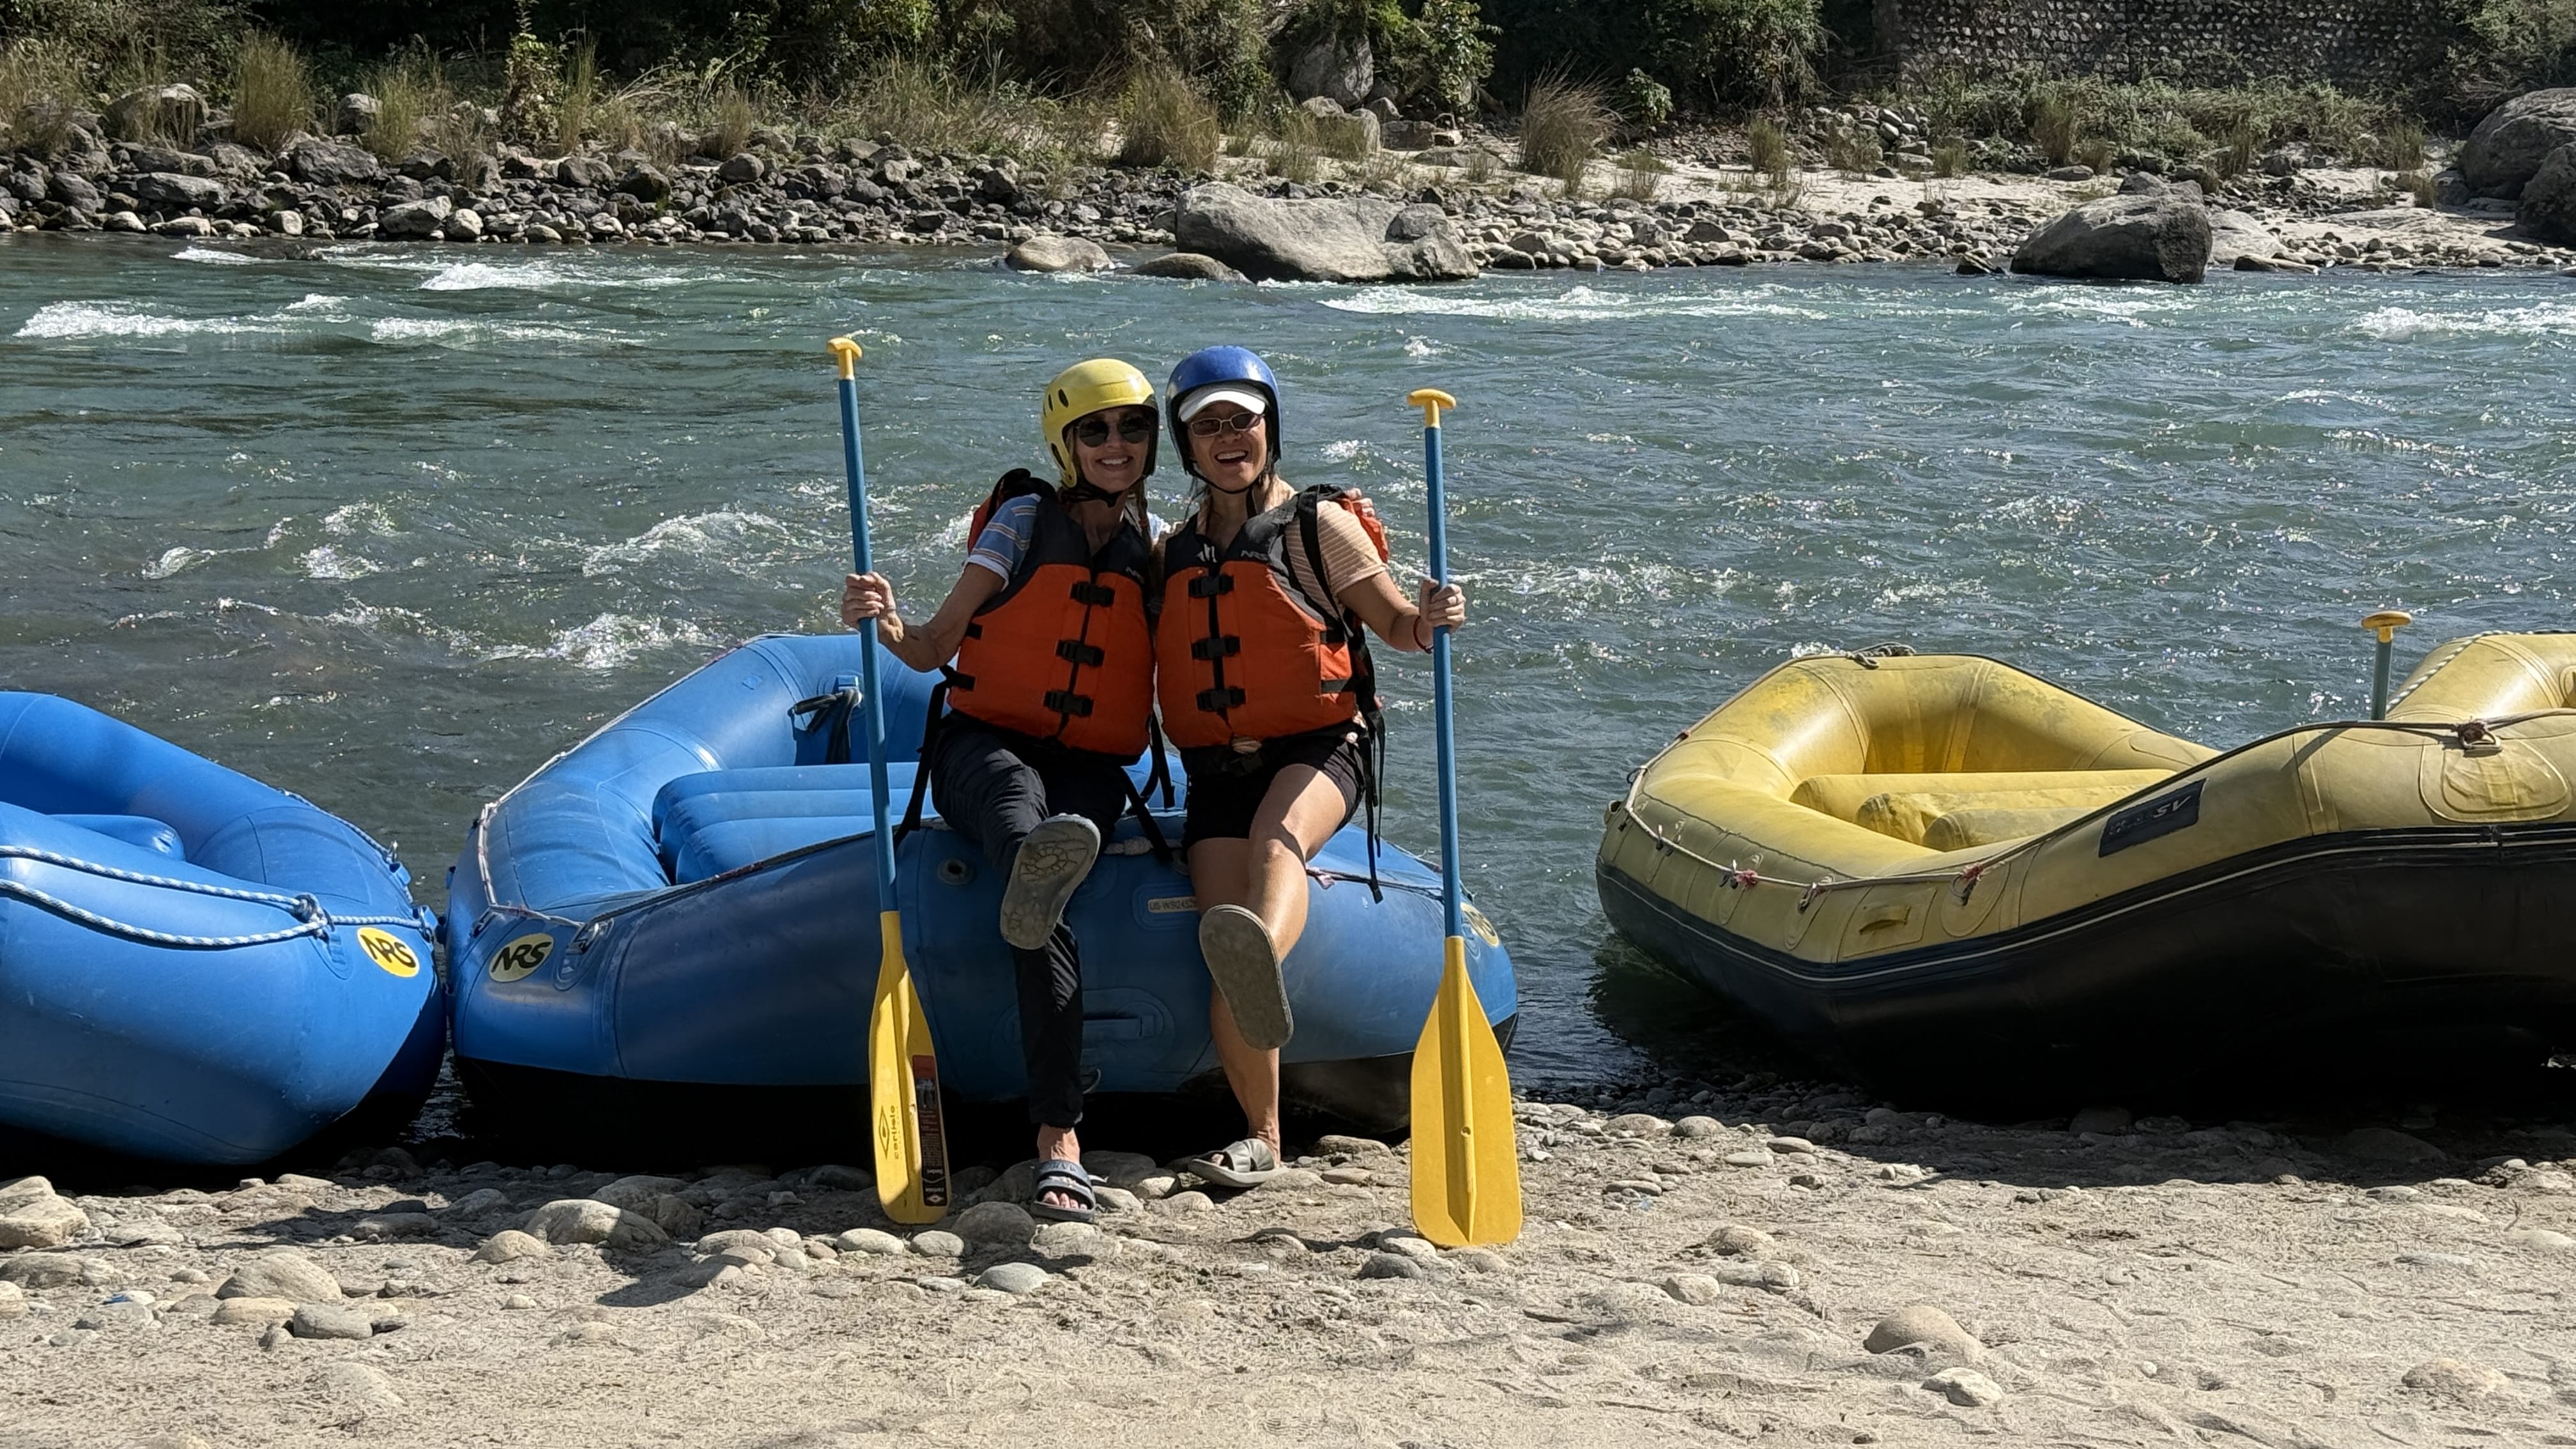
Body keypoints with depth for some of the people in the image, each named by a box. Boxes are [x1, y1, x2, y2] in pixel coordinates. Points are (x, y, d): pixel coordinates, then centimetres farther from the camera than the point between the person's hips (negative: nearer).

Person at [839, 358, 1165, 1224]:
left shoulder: (1160, 545, 13)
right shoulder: (1025, 521, 4)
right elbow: (935, 648, 2)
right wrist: (885, 624, -25)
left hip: (1094, 772, 2)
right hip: (987, 743, -2)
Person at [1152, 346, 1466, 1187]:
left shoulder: (1318, 525, 4)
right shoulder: (1175, 554, 18)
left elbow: (1395, 627, 2)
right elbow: (1152, 668, 25)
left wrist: (1430, 620, -20)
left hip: (1319, 748, -4)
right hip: (1217, 769, 4)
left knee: (1276, 836, -38)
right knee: (1223, 935, -16)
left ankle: (1264, 963, -72)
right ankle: (1262, 1140, -8)